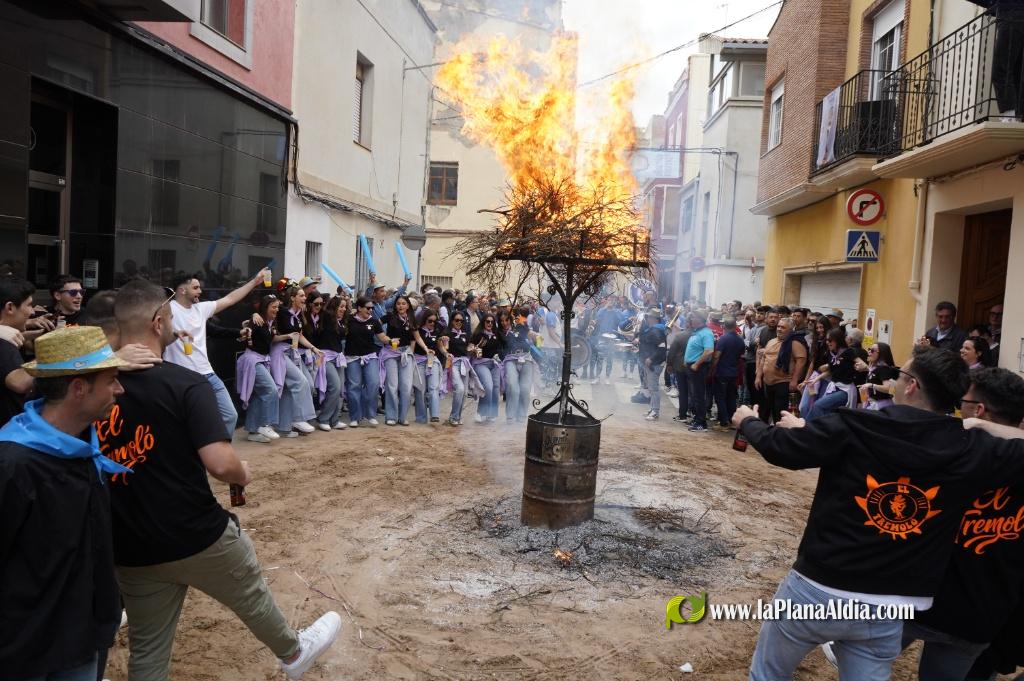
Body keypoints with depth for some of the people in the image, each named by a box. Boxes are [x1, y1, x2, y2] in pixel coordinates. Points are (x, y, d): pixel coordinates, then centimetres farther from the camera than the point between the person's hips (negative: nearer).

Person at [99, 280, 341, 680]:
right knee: (251, 595, 22)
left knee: (147, 649, 19)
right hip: (197, 535, -4)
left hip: (129, 546, 5)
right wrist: (243, 474, -6)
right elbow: (220, 464, -27)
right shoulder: (185, 384, -18)